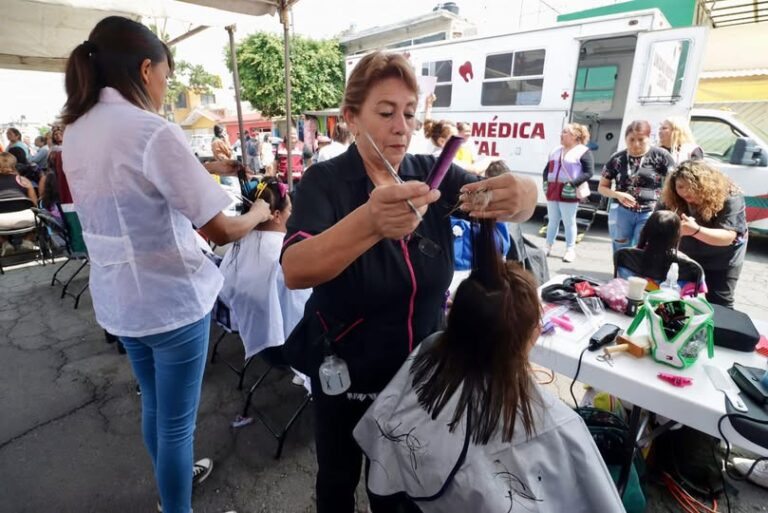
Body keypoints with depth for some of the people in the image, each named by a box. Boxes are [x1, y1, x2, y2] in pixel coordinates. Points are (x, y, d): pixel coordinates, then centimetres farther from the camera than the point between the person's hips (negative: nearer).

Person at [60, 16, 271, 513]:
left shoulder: (75, 133, 5)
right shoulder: (154, 132, -21)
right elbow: (221, 231, -22)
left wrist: (205, 168, 18)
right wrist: (259, 212, -2)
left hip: (117, 298, 8)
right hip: (172, 299, -8)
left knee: (154, 404, 28)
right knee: (177, 420, 12)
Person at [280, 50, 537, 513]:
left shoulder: (431, 174, -8)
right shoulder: (325, 182, -18)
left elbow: (523, 200, -16)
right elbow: (295, 271, -34)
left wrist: (518, 196, -41)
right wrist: (369, 223, -53)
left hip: (419, 368, 3)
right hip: (345, 371, -2)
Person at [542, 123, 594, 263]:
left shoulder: (583, 152, -4)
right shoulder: (556, 150, 16)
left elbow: (589, 172, -10)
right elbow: (547, 168, 23)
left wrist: (573, 184, -19)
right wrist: (545, 181, 7)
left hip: (568, 192, -6)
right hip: (552, 191, 6)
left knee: (569, 222, 0)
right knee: (552, 220, 13)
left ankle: (570, 250, 9)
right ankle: (548, 247, 21)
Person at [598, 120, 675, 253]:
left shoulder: (660, 156, -4)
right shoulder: (617, 158, 1)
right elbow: (602, 187, 7)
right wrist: (618, 195, -13)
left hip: (650, 214, -1)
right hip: (621, 211, 2)